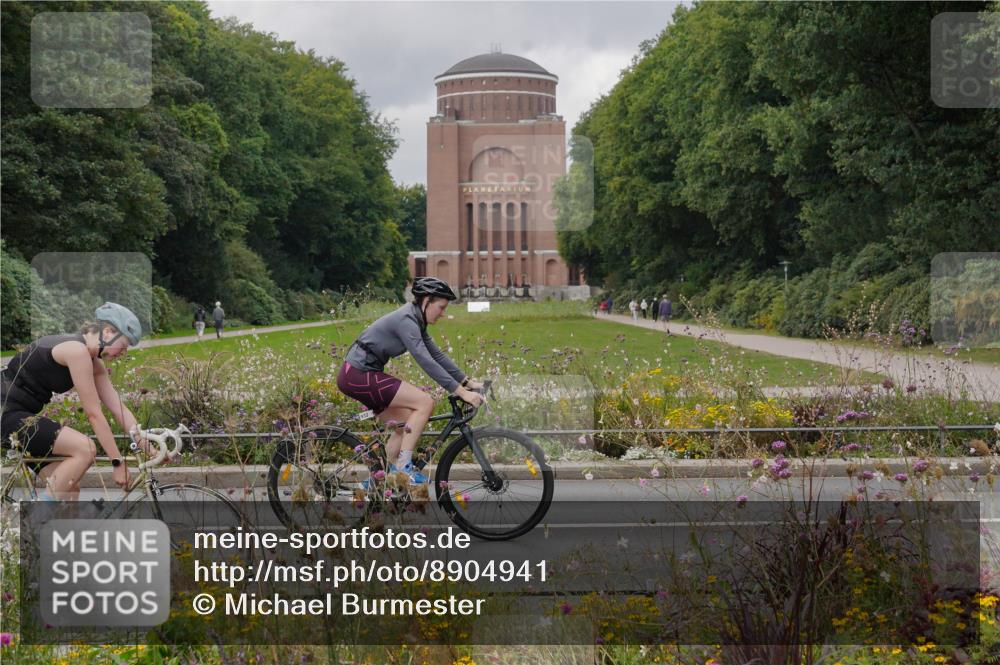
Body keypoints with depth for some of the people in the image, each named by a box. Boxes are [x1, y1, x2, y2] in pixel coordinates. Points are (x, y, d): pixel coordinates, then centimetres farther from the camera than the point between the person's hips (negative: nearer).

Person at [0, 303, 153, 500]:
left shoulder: (93, 362, 10)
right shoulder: (77, 350, -19)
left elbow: (119, 410, 8)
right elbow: (94, 414, -20)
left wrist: (150, 450, 2)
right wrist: (117, 462, -17)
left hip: (18, 416, 10)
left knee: (70, 488, 6)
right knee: (85, 448, -22)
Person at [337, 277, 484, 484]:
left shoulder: (415, 321, 11)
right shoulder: (406, 320, -19)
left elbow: (437, 355, 15)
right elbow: (426, 362, -26)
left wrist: (468, 382, 9)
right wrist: (461, 392, -27)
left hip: (360, 374, 10)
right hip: (358, 375, -10)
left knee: (407, 425, 11)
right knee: (425, 403, -14)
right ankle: (403, 467, -10)